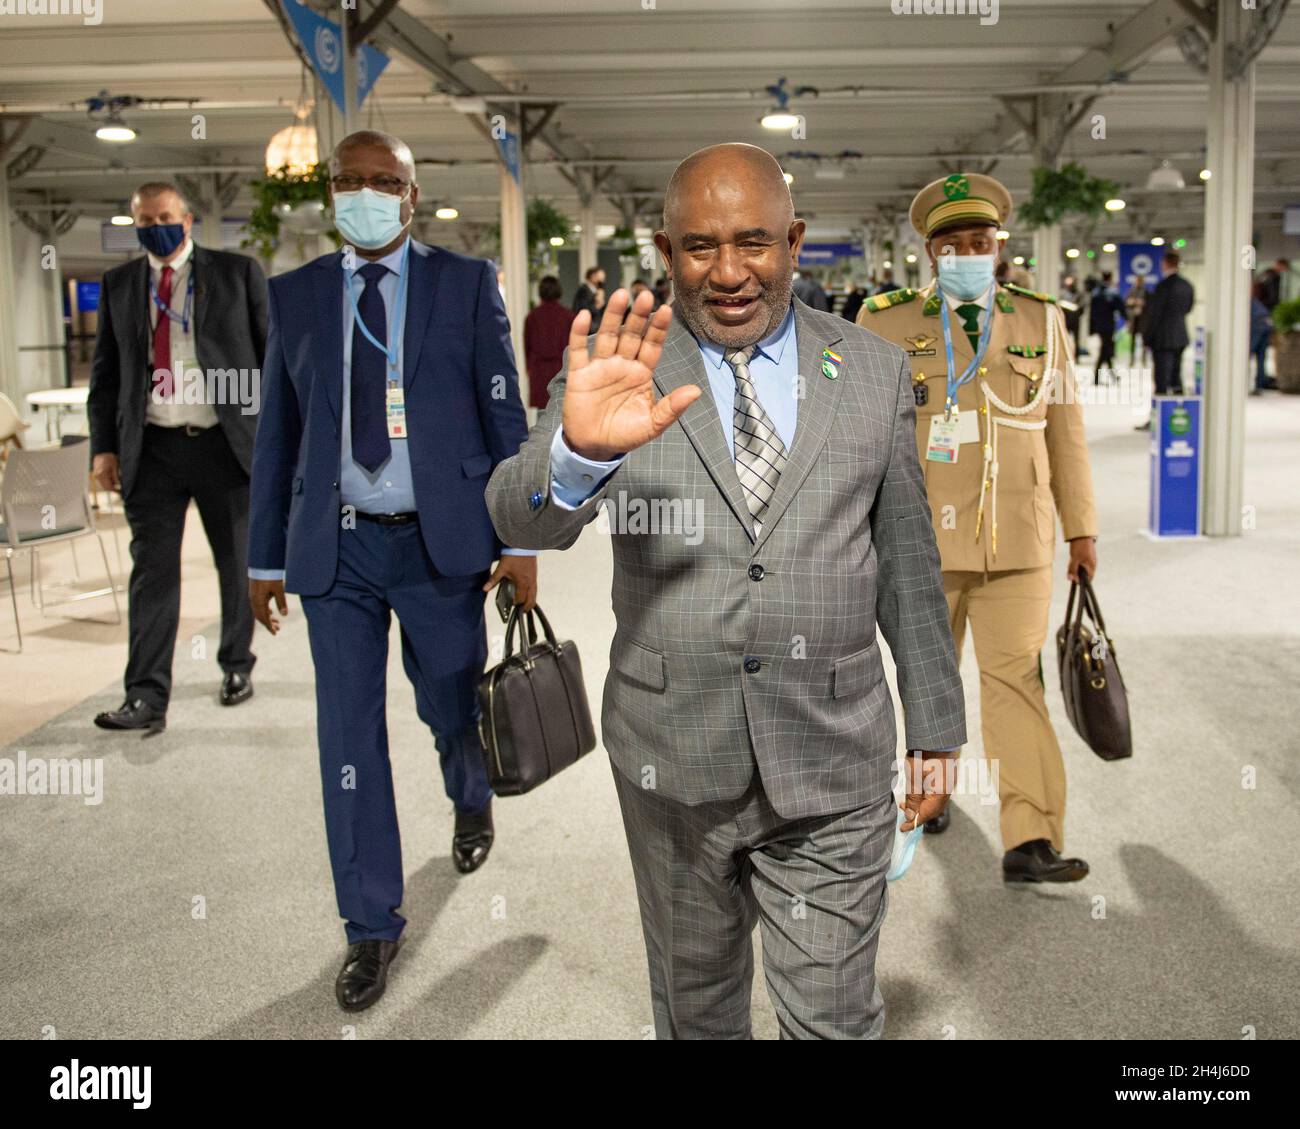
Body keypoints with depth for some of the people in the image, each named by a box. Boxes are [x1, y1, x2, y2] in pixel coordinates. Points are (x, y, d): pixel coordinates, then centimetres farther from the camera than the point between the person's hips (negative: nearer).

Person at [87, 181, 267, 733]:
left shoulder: (238, 272, 3)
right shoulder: (119, 284, 10)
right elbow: (105, 372, 12)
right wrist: (104, 446, 3)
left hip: (229, 444, -1)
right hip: (152, 450, 1)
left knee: (238, 565, 11)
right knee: (152, 571, -3)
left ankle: (237, 666, 30)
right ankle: (147, 697, -2)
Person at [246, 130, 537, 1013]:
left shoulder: (466, 283, 0)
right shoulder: (295, 295, 6)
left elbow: (505, 416, -1)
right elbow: (279, 432, 8)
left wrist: (521, 540, -6)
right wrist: (267, 555, 8)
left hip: (442, 542, -1)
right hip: (338, 546, 2)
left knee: (454, 707, 13)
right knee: (349, 738, 3)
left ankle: (472, 800, 49)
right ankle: (372, 927, 18)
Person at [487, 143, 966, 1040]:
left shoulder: (873, 370, 1)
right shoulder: (616, 368, -4)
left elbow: (908, 562, 6)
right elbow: (521, 519, -18)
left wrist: (935, 730, 8)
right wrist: (580, 450, -41)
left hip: (833, 762, 0)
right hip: (672, 760, 1)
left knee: (833, 1017, 7)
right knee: (695, 1001, 20)